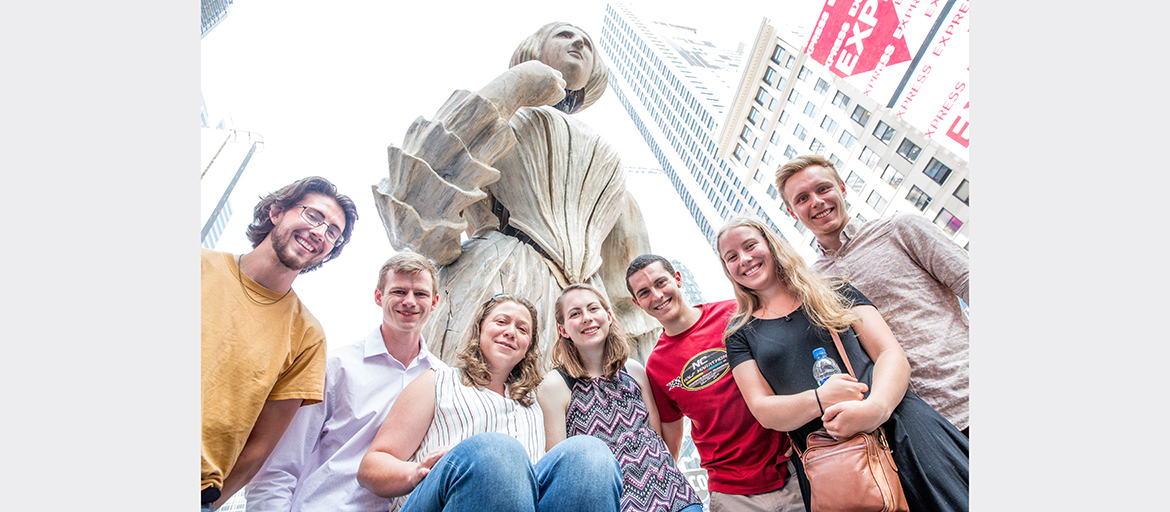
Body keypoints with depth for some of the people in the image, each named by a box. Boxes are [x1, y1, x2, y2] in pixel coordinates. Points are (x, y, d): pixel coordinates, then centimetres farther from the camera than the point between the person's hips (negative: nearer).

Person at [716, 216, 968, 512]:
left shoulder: (832, 293, 9)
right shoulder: (740, 334, 6)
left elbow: (892, 354, 0)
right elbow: (763, 410, -1)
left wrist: (876, 406, -21)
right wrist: (819, 401, -21)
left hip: (898, 424, 1)